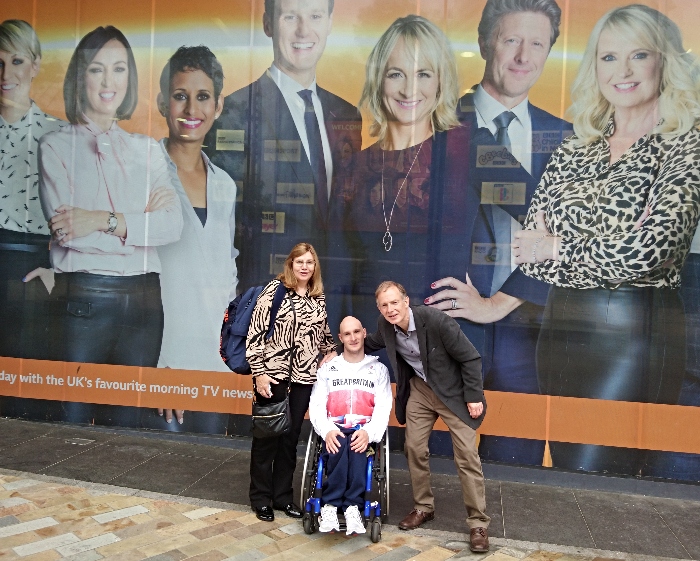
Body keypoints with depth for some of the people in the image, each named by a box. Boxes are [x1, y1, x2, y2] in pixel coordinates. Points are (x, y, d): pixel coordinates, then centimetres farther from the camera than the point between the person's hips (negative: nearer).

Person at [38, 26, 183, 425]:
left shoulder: (148, 149, 12)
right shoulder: (56, 145, 4)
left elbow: (173, 226, -3)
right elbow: (65, 230, -10)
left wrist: (105, 220, -13)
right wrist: (141, 220, -8)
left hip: (143, 300, 3)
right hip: (82, 298, -3)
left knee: (127, 421, 13)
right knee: (74, 420, 6)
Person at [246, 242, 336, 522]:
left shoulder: (319, 298, 9)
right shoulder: (274, 290, -6)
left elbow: (324, 336, 21)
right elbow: (256, 332, -9)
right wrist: (259, 373, -13)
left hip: (303, 377, 4)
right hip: (273, 375, -4)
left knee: (291, 436, 11)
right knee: (267, 435, 6)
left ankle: (283, 495, 26)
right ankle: (261, 498, 22)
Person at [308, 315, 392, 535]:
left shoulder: (379, 369, 12)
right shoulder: (327, 368, 13)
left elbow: (383, 408, 1)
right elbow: (316, 405, 3)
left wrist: (369, 433, -19)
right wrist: (327, 431, -17)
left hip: (364, 432, 0)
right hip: (334, 432, 0)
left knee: (357, 447, -35)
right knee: (340, 445, -35)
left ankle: (342, 505, -32)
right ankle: (337, 506, -31)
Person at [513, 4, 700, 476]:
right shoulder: (571, 153, 10)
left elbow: (652, 248, -18)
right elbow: (527, 249, 3)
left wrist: (558, 249, -8)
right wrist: (607, 256, -11)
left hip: (635, 335, -5)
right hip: (560, 331, 5)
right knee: (564, 468, 16)